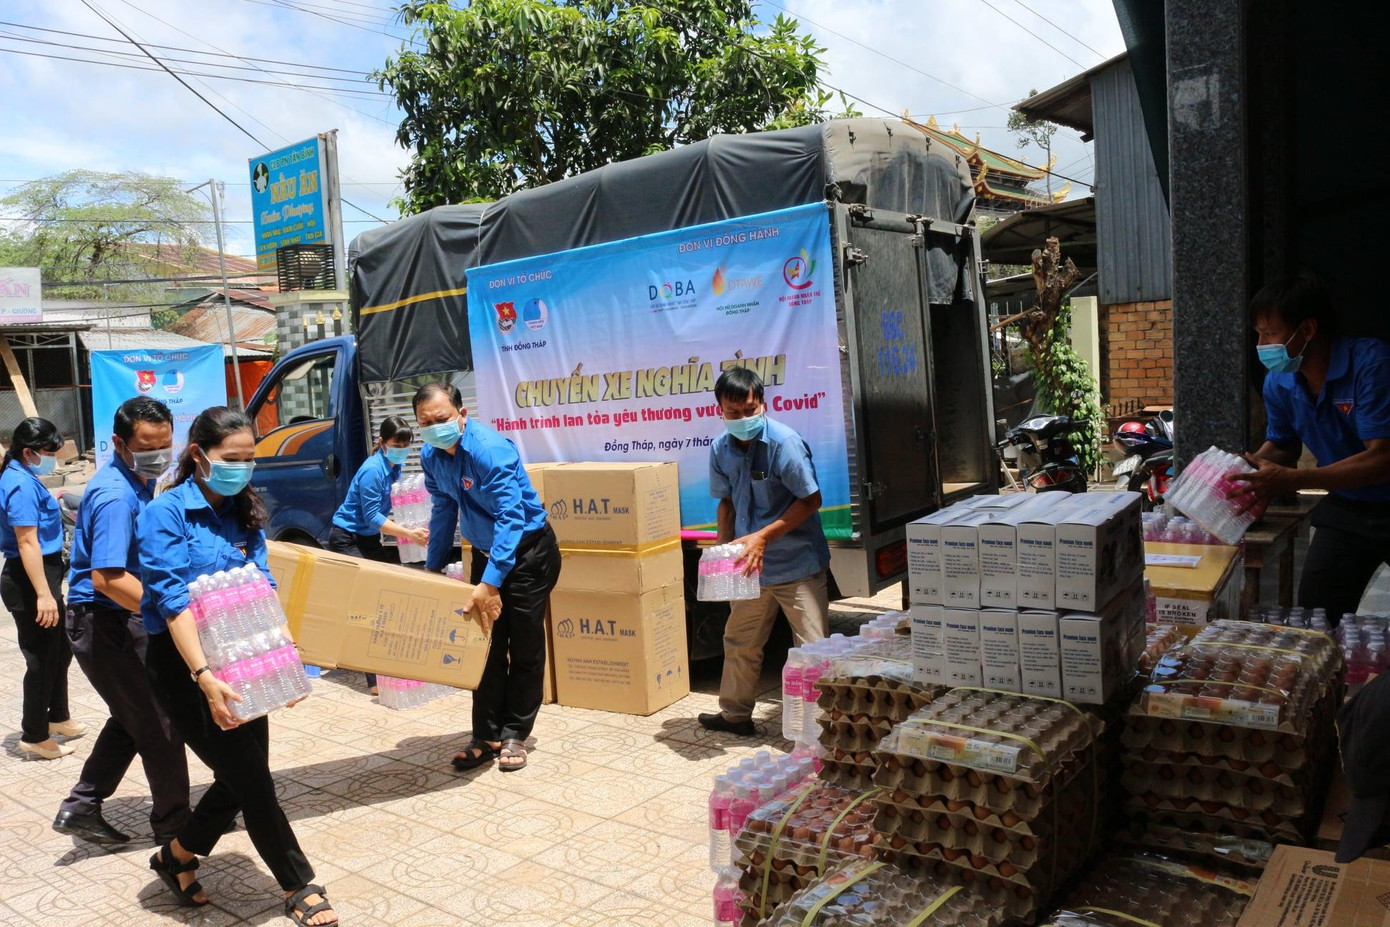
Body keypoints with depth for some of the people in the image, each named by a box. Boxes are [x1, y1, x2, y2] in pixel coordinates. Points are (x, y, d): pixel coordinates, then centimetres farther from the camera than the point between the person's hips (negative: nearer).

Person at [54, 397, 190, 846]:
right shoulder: (115, 496, -25)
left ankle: (81, 806, 28)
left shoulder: (138, 481, 6)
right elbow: (107, 578, -34)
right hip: (105, 624, -10)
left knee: (133, 718, 21)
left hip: (119, 622, 10)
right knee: (159, 723, 3)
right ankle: (173, 823, 18)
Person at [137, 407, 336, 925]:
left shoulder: (244, 514, 7)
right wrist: (205, 676, -31)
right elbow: (174, 600, -21)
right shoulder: (165, 514, -12)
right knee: (252, 780, -2)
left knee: (242, 780, 11)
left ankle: (176, 857, 37)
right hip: (183, 666, -6)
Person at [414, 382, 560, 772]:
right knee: (486, 644, 8)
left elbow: (511, 518, -34)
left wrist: (490, 582, -39)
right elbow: (443, 512, 10)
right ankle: (486, 736, 16)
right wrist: (432, 568, 13)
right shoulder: (431, 455, -4)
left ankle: (514, 735, 14)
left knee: (525, 647, 2)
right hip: (485, 551, 7)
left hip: (528, 552, -7)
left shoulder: (489, 449, -28)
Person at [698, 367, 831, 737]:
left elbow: (811, 499, -17)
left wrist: (763, 536, -22)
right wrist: (724, 548, 0)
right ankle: (735, 714, 37)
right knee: (739, 642, 19)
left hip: (797, 564, -6)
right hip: (750, 565, 6)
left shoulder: (784, 442, -19)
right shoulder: (721, 449, 0)